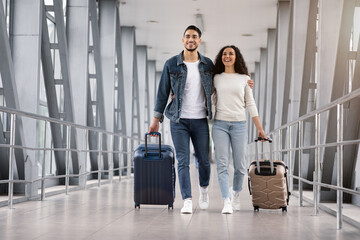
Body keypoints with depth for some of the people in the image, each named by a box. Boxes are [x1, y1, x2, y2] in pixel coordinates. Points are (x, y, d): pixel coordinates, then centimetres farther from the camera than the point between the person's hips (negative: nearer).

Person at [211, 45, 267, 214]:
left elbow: (250, 104, 11)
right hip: (220, 124, 0)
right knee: (222, 164, -9)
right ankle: (226, 202, -9)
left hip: (239, 124, 0)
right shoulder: (216, 78, 10)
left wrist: (259, 128, 8)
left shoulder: (244, 79, 9)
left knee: (240, 165, 3)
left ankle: (235, 193, 27)